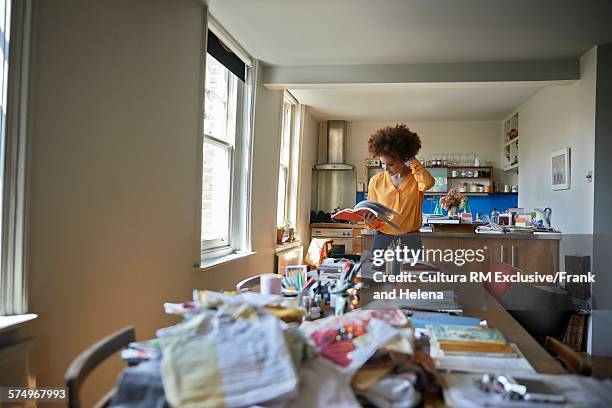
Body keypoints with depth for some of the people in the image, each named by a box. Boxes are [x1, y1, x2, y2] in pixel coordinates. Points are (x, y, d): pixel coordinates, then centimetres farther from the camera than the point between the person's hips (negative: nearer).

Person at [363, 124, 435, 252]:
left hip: (410, 241, -1)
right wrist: (370, 222, -15)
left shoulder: (416, 177, -2)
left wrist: (412, 161, -15)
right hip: (382, 240, 1)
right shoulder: (376, 181, 2)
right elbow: (372, 214, 8)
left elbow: (428, 183, -27)